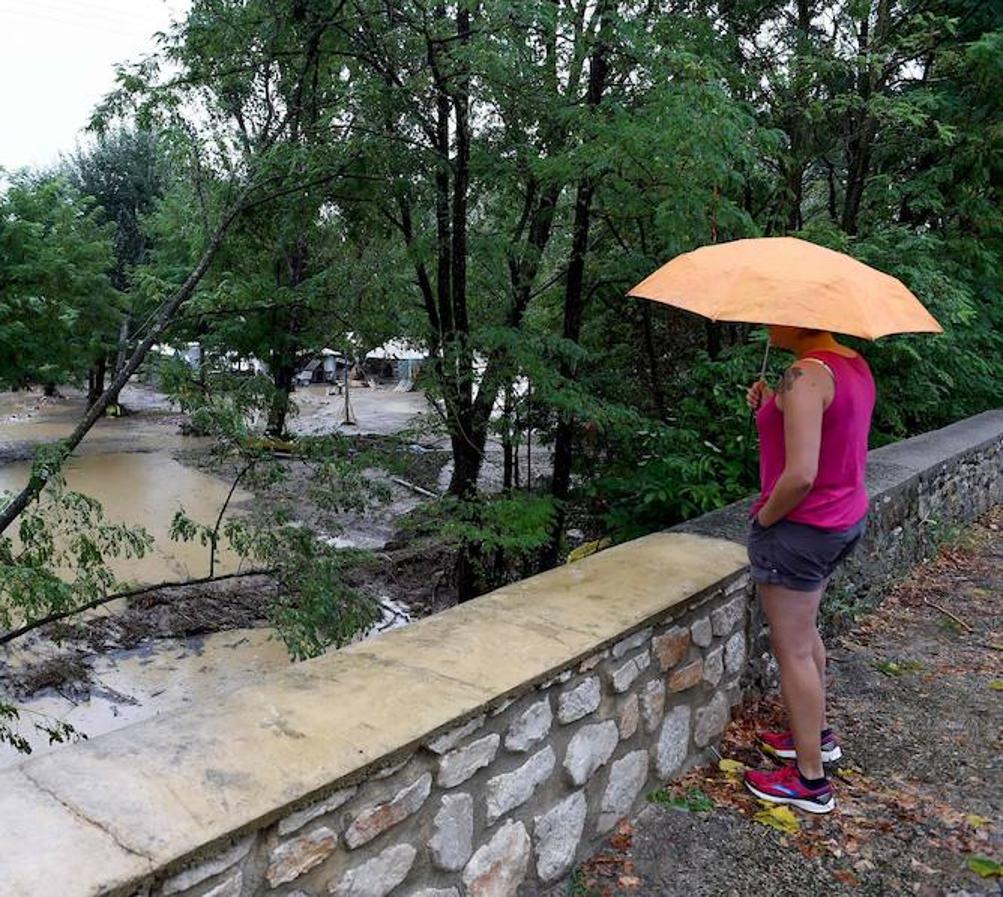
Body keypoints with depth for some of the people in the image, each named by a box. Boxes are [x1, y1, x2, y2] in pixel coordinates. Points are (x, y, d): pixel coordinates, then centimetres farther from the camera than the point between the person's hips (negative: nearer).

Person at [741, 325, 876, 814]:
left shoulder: (806, 376, -25)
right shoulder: (855, 366, 5)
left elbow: (800, 474, -30)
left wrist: (765, 517, -13)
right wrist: (771, 408, 2)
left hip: (800, 528, -10)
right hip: (846, 519, 10)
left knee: (792, 650, 4)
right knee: (803, 631, 26)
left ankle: (811, 782, 18)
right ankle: (817, 734, 44)